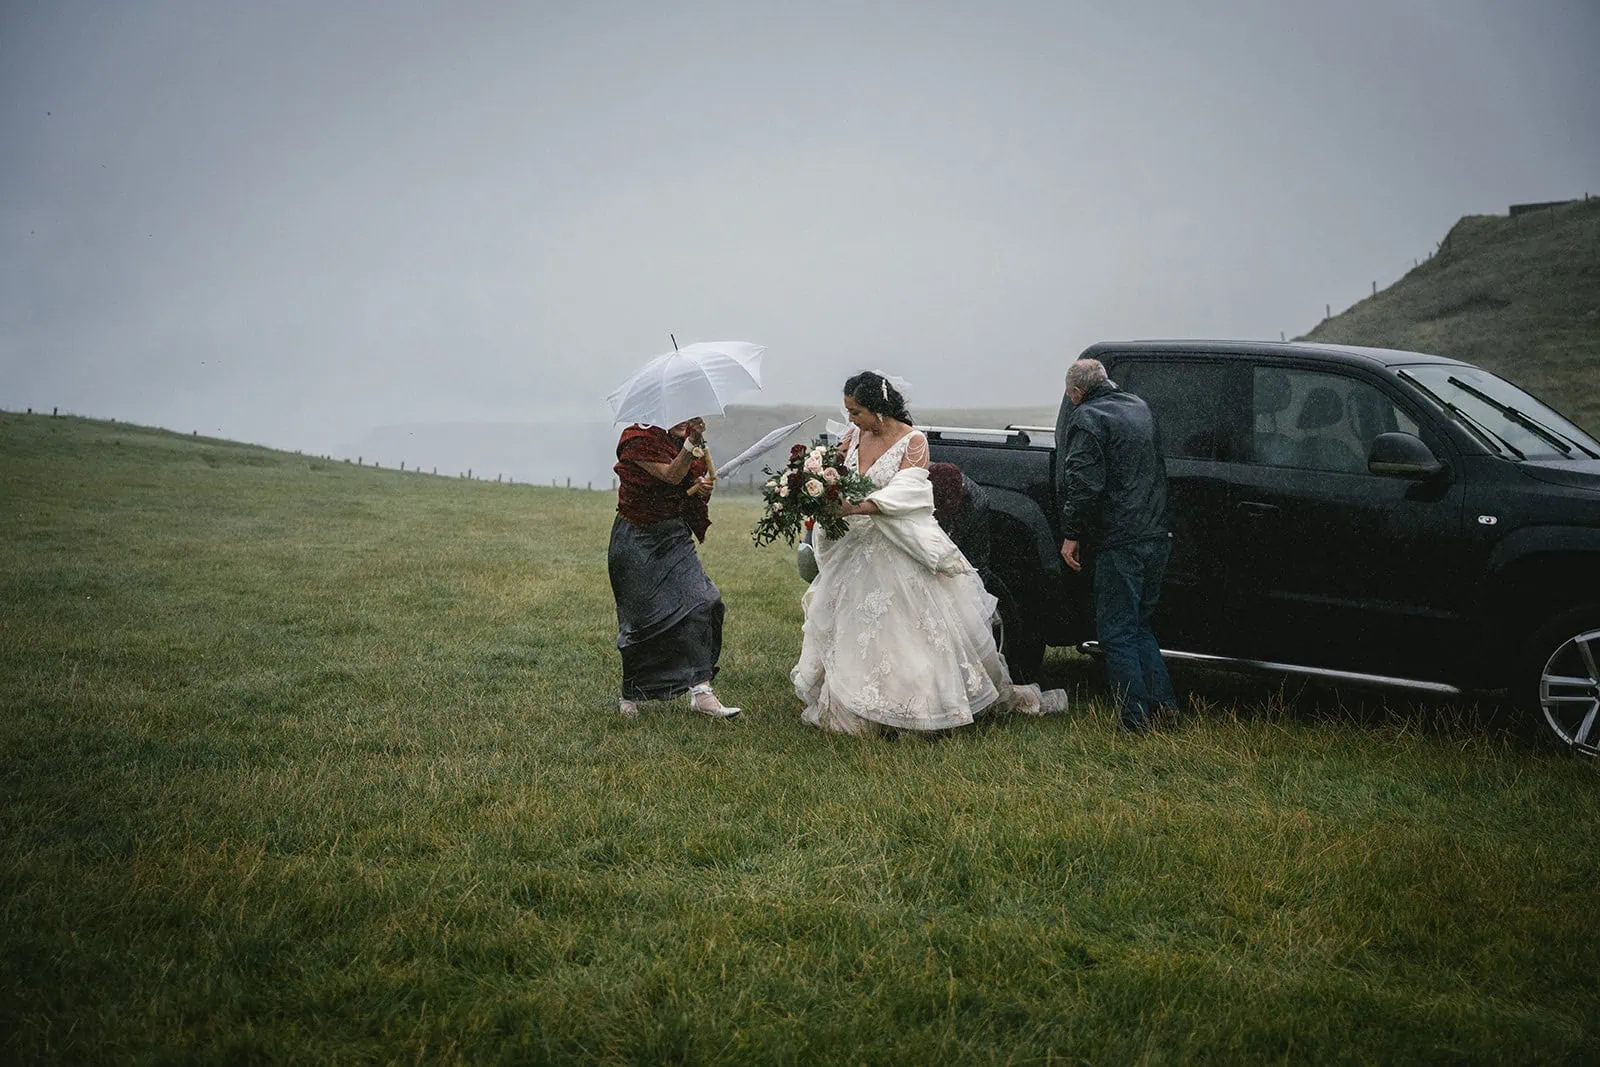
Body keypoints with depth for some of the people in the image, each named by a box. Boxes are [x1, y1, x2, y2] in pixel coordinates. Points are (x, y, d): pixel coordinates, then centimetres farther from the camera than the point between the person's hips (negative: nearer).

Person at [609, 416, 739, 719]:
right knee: (642, 616, 1)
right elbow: (671, 475, -23)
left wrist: (700, 489, -9)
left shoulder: (683, 440, 7)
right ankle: (630, 696, 20)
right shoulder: (641, 439, -13)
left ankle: (700, 690, -12)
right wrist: (691, 443, -34)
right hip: (637, 540, -6)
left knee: (697, 605, -11)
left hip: (675, 535, 6)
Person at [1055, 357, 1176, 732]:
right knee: (1139, 624, 20)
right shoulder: (1139, 407, 16)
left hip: (1120, 543, -8)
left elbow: (1084, 484, -17)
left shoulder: (1087, 418, -10)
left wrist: (1071, 534, -10)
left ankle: (1136, 720, 0)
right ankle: (1164, 705, 17)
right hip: (1157, 536, 8)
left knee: (1116, 632, -1)